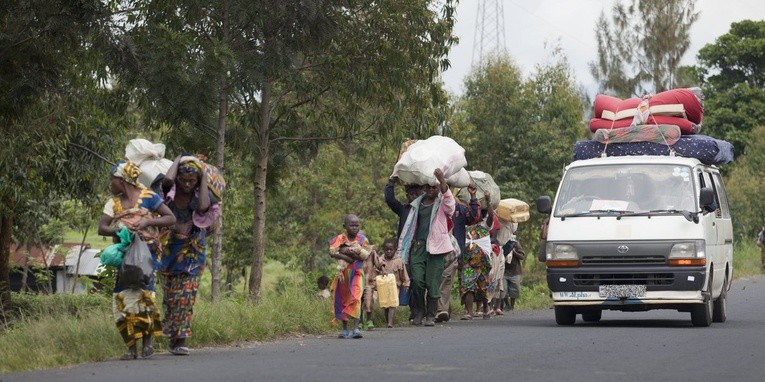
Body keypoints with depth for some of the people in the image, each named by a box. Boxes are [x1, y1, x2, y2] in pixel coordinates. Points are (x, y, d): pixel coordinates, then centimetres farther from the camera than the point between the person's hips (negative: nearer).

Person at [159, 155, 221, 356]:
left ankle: (180, 340, -9)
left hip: (192, 250, -1)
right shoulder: (169, 191, -7)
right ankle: (171, 336, 22)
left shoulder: (199, 195, -6)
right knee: (169, 295, 5)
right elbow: (167, 179, -30)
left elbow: (204, 206, -29)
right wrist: (179, 159, -14)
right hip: (168, 247, 1)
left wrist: (204, 178, -19)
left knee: (186, 294, -10)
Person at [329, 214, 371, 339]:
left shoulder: (362, 239, -1)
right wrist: (349, 257, -23)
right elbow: (332, 252, -18)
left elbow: (365, 255, -12)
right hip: (343, 273, 1)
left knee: (355, 298, -16)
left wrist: (347, 251, -21)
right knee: (342, 300, 7)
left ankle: (356, 328, -19)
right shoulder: (339, 239, -3)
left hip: (356, 272, -1)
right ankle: (345, 329, 17)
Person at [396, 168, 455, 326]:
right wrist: (403, 248, 16)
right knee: (417, 280, -7)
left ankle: (431, 316, 5)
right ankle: (418, 313, 9)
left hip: (435, 247, -3)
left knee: (433, 283, -4)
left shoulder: (442, 203, 7)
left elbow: (448, 197, -18)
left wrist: (442, 179, -33)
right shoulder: (418, 204, 17)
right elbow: (410, 227, 20)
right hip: (418, 246, 3)